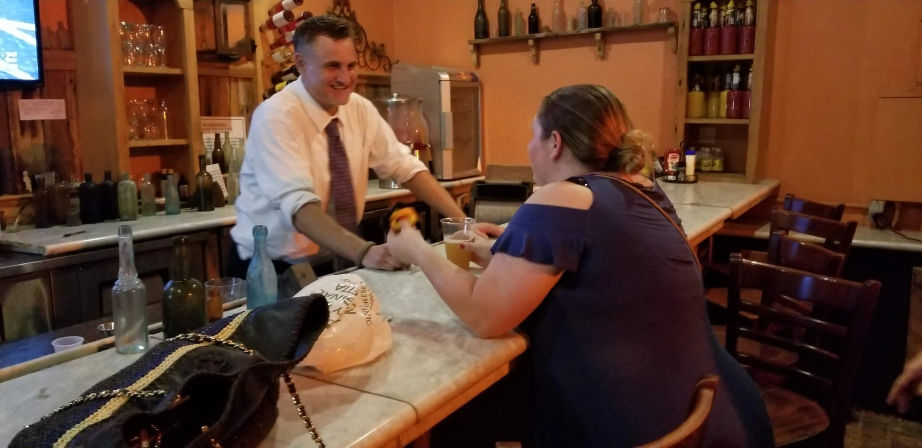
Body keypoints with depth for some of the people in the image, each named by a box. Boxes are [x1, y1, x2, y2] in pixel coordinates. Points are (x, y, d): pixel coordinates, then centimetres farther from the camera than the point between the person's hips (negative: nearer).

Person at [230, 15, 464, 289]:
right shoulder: (275, 117, -19)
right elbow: (299, 204, -30)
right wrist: (364, 252, -43)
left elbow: (405, 167, 1)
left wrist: (462, 221, -10)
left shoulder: (359, 108, 0)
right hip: (274, 269, -5)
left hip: (336, 262, 5)